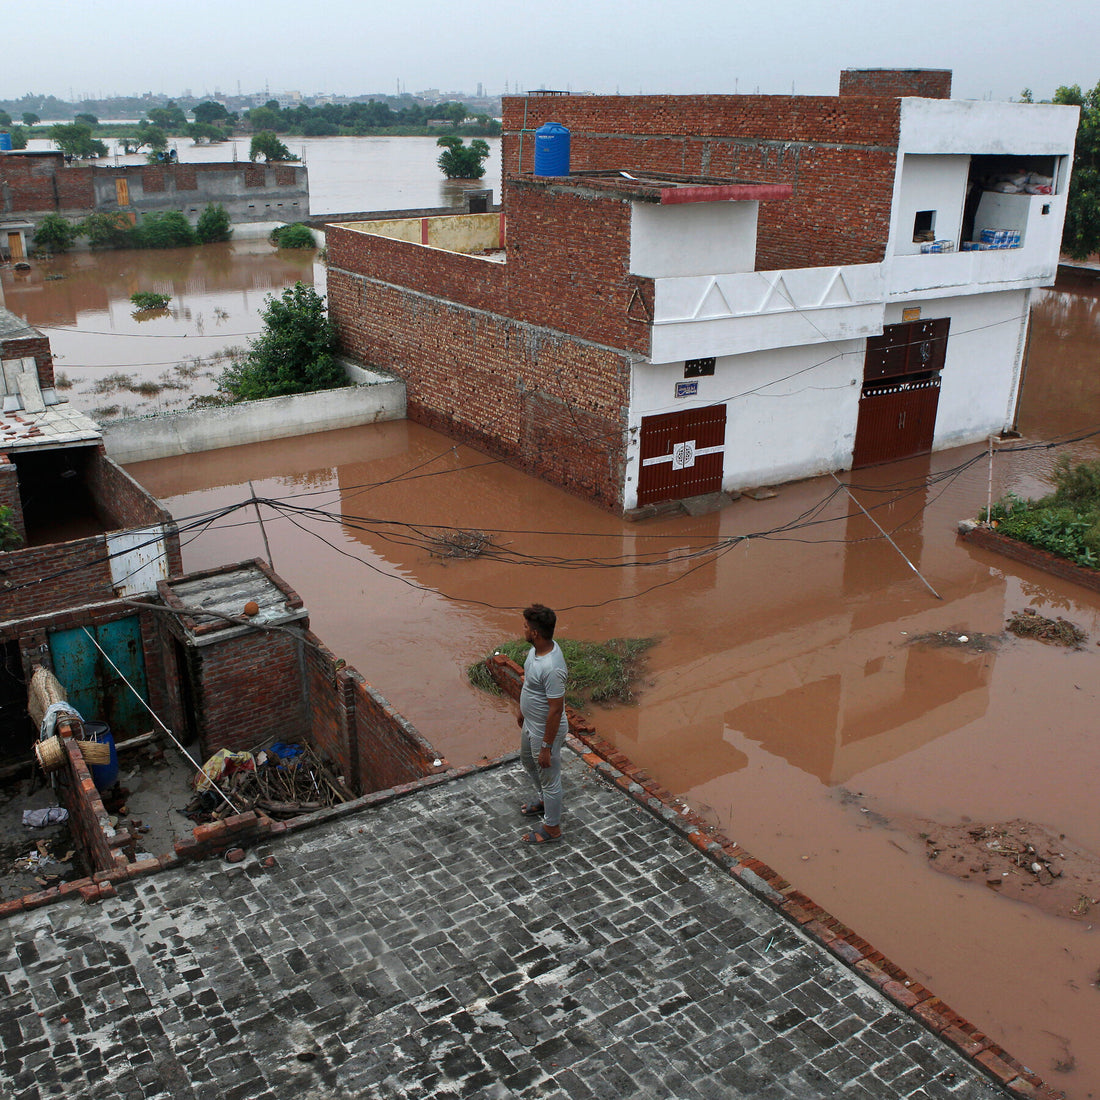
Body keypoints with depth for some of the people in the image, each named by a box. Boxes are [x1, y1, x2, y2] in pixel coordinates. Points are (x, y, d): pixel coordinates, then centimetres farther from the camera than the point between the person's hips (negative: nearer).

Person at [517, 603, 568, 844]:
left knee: (549, 777, 11)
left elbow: (556, 709, -30)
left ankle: (552, 828, 32)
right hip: (531, 723, 10)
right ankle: (544, 801, 56)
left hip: (546, 730, -10)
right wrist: (522, 710, 23)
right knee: (528, 760, 32)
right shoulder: (537, 648, -8)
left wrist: (546, 747, -23)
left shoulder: (552, 668, -37)